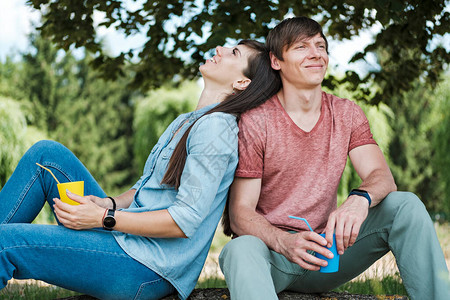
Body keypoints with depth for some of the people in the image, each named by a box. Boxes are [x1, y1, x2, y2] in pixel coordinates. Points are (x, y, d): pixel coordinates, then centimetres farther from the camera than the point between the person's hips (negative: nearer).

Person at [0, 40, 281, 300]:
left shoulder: (215, 127, -14)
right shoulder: (186, 122, 17)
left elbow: (186, 221, -20)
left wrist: (103, 218, -18)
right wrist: (109, 203, -1)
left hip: (149, 271, -9)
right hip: (128, 239, 9)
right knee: (47, 153, 4)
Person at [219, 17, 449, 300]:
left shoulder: (347, 114, 6)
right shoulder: (255, 122, -8)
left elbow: (382, 177, -8)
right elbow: (240, 213, -12)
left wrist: (360, 199, -34)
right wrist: (284, 242, -33)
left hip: (326, 252, 4)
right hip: (272, 250, -4)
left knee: (405, 205, -17)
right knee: (241, 250, -39)